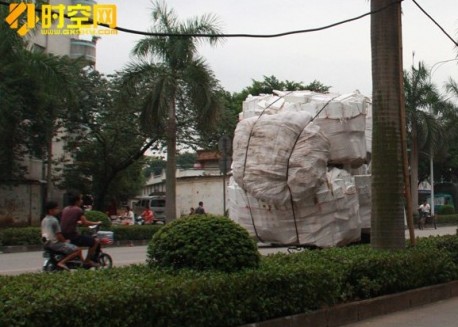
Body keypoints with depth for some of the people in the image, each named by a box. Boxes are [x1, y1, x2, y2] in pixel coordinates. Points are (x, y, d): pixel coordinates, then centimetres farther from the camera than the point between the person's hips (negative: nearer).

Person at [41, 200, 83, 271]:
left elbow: (43, 234, 18)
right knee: (78, 250, -11)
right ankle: (62, 262, -19)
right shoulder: (54, 220, -16)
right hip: (55, 243, -10)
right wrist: (65, 241, -2)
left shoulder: (44, 220, 12)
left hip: (47, 244, 10)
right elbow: (59, 235, -19)